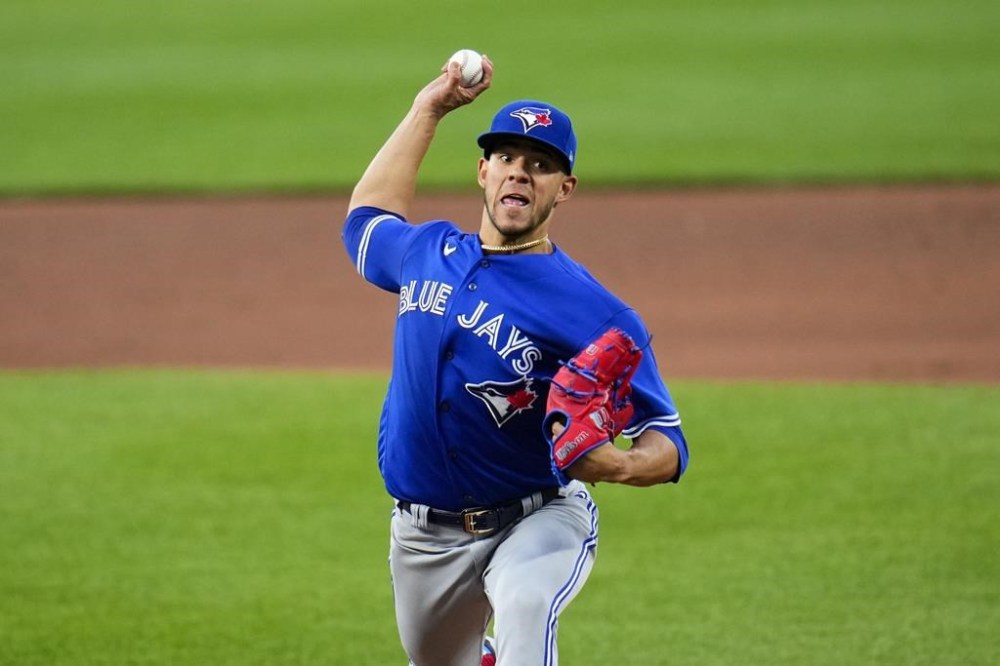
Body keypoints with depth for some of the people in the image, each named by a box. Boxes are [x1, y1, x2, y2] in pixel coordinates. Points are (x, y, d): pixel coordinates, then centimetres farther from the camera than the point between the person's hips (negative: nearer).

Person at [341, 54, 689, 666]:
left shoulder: (595, 313, -14)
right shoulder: (428, 253, 5)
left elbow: (669, 445, -13)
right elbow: (366, 218, 30)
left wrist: (618, 465, -36)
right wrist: (427, 112, 26)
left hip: (537, 522, -6)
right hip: (425, 538, 6)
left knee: (525, 609, -38)